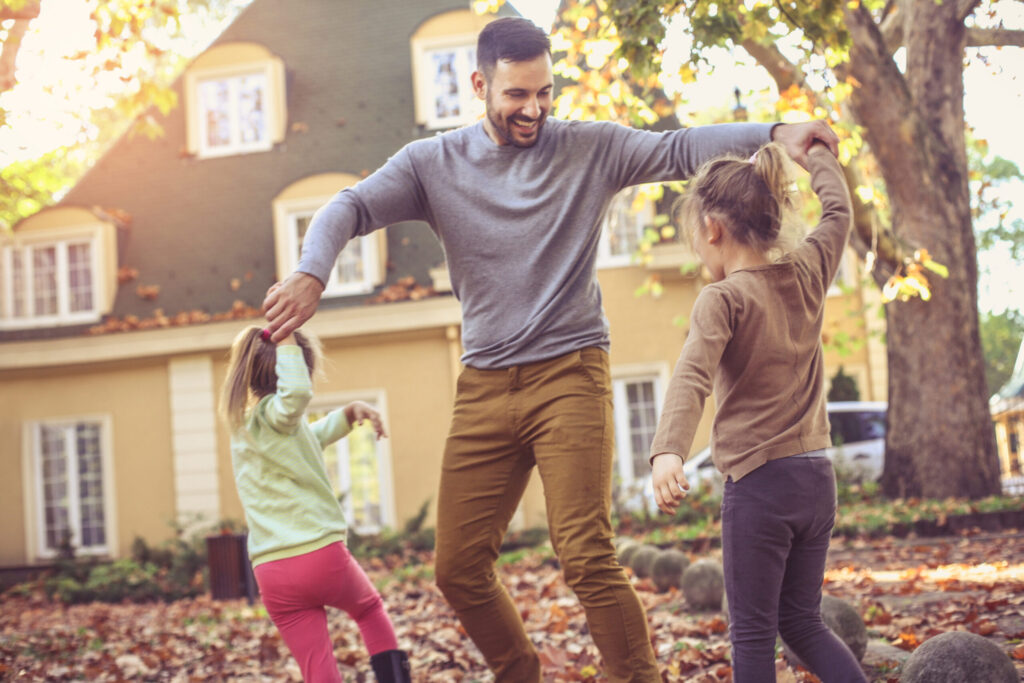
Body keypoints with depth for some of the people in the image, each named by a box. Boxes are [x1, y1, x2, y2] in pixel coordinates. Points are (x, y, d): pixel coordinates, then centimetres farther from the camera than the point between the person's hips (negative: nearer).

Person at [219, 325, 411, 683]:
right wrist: (287, 341, -22)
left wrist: (350, 412, 22)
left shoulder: (245, 425, 18)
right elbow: (296, 391, -35)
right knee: (370, 608, 26)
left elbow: (310, 436, 33)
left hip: (272, 574, 6)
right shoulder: (272, 414, -9)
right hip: (321, 554, -6)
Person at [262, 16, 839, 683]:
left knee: (587, 558, -14)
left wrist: (774, 133, -21)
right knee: (459, 569, 6)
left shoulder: (590, 147, 3)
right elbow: (351, 207, -3)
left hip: (571, 374, -3)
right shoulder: (433, 162, 6)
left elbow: (681, 149, -6)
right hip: (484, 388, 3)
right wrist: (310, 274, -24)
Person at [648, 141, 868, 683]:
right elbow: (838, 211, 25)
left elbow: (693, 377, -29)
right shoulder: (807, 275, 5)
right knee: (801, 621, 18)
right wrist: (816, 150, 40)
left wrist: (668, 452, -42)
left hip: (758, 481, -7)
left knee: (752, 633, 2)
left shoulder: (722, 298, -12)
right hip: (818, 477, 7)